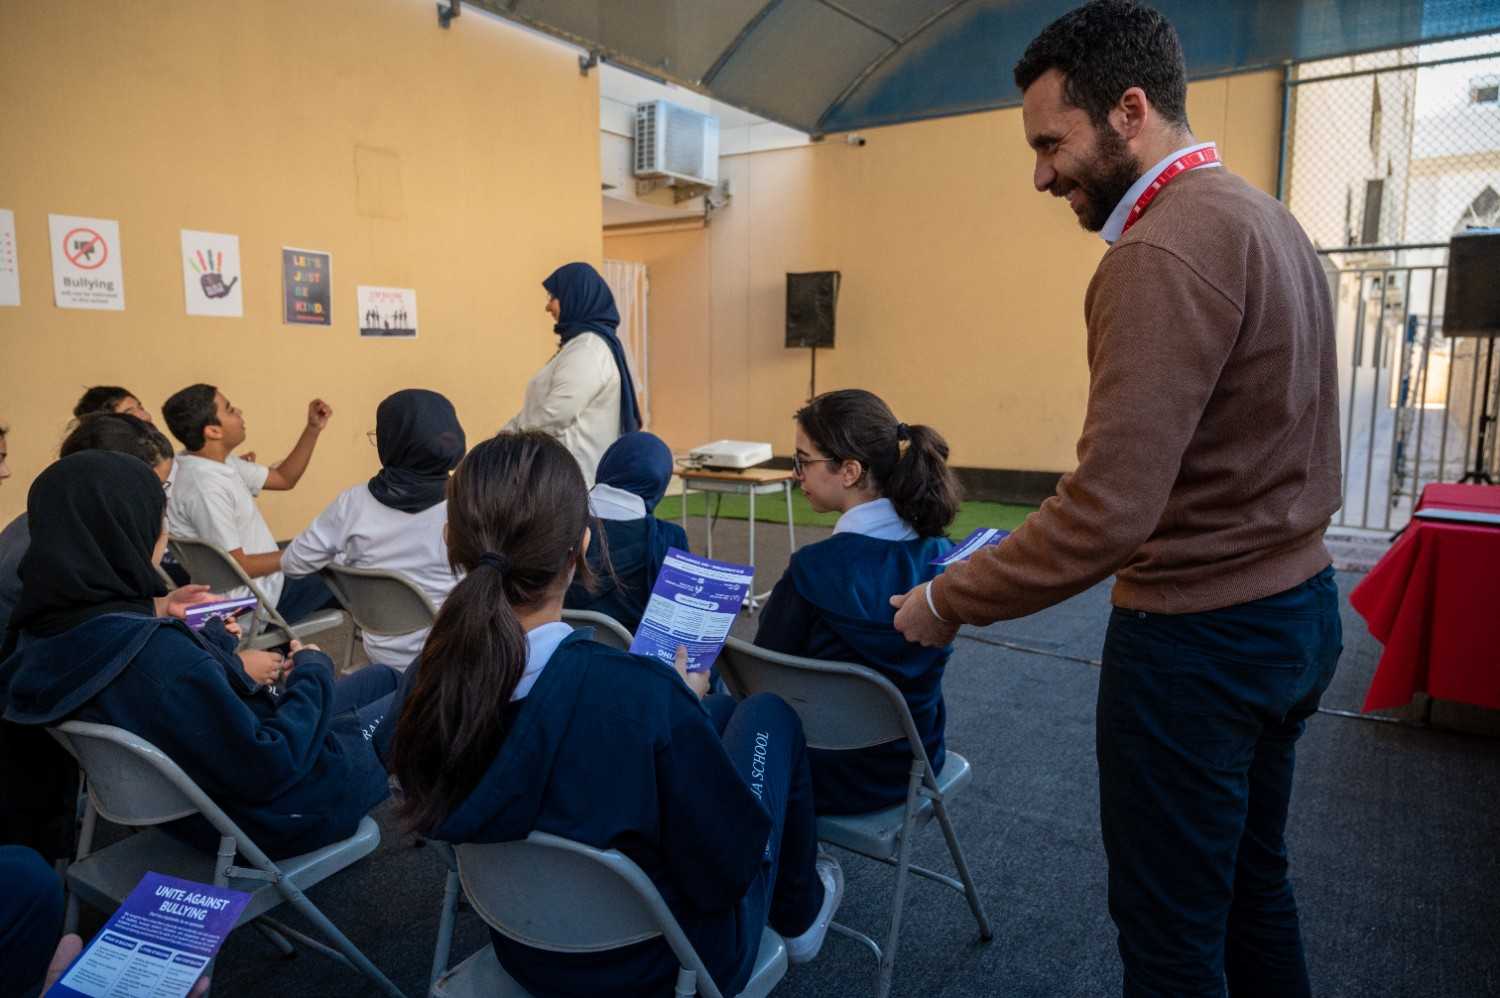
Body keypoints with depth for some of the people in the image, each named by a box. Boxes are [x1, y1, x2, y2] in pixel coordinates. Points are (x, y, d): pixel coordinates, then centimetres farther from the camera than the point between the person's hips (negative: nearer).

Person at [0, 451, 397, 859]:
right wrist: (313, 671, -17)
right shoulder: (154, 653, -38)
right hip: (268, 809, -9)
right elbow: (269, 767, -31)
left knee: (383, 677, 22)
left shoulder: (44, 634, -10)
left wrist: (210, 637, 14)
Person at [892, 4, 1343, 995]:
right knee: (1255, 885, 25)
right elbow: (1268, 446, 12)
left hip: (1197, 639, -9)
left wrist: (944, 602, -17)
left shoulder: (1165, 251, -22)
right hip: (1299, 606, 10)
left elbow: (1106, 511, -28)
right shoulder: (1268, 217, 9)